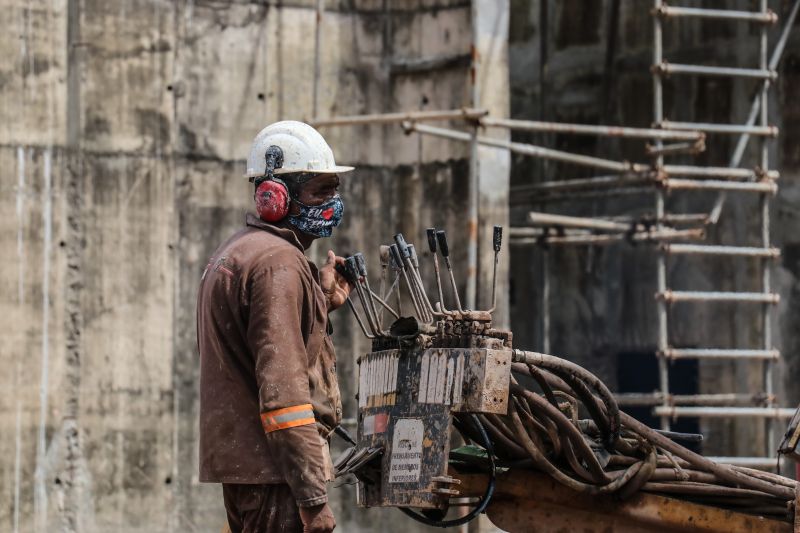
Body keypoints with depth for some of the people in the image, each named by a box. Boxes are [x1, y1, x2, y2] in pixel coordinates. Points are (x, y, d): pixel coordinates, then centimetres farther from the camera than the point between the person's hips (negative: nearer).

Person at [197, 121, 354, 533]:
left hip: (237, 462, 10)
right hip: (273, 472, -10)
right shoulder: (279, 262, -13)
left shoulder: (233, 253, 19)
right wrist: (314, 497, -22)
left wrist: (321, 301, 16)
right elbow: (282, 386, -21)